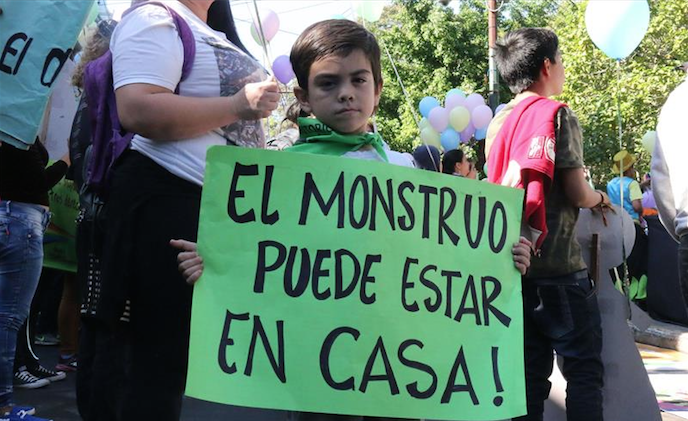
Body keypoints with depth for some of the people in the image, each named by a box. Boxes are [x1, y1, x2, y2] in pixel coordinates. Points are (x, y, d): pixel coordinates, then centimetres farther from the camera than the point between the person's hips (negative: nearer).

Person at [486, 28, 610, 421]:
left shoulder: (498, 122, 12)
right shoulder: (556, 114, -9)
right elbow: (577, 193, -13)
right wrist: (599, 197, 7)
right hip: (558, 267, -7)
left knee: (530, 373, 11)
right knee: (585, 371, 2)